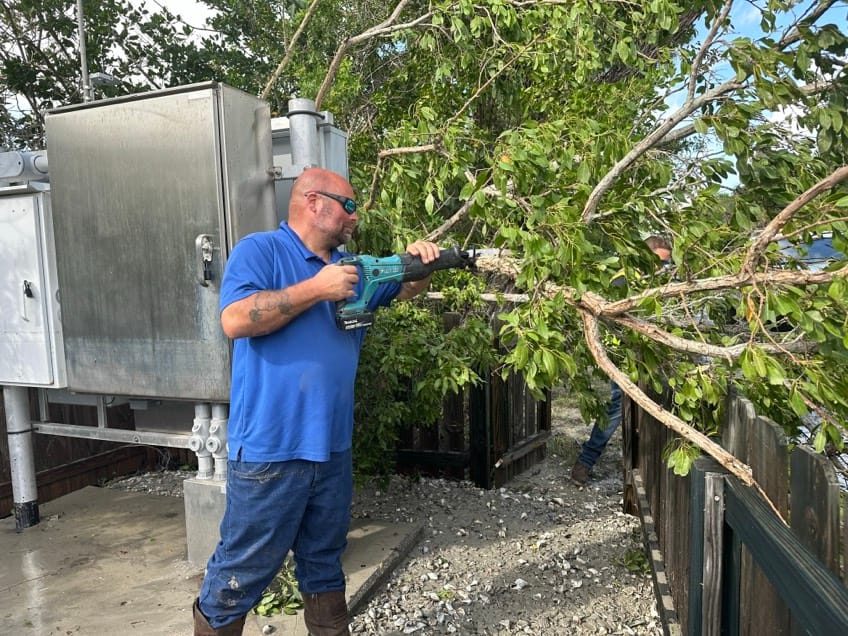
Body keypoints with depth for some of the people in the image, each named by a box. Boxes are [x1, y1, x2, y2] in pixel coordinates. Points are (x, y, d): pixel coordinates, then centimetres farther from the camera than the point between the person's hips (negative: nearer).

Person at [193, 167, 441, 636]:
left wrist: (417, 261, -2)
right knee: (241, 571, 6)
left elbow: (405, 289, 21)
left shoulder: (350, 267, 14)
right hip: (269, 449, -7)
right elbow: (235, 319, -21)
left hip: (332, 447, 7)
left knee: (324, 563, 21)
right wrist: (316, 288, -20)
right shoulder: (259, 250, -7)